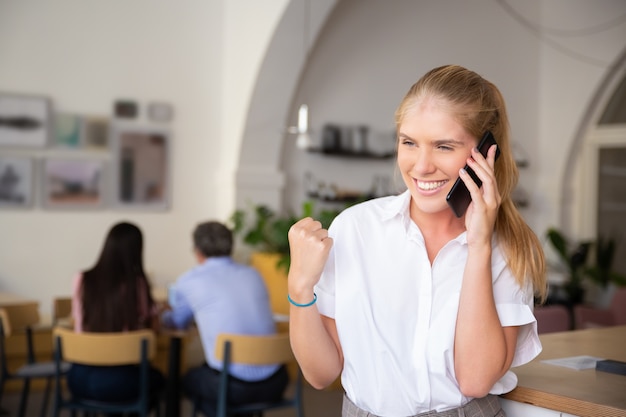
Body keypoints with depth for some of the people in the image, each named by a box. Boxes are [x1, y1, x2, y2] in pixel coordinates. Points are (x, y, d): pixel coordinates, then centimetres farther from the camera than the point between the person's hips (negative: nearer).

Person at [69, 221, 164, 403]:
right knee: (156, 377, 30)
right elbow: (153, 324, 2)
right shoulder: (137, 284, -12)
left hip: (80, 378, 3)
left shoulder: (82, 280, -4)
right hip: (118, 381, -3)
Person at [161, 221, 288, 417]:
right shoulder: (253, 274, 9)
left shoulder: (189, 281, 0)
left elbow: (179, 322, 20)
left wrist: (163, 316, 44)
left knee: (190, 379, 29)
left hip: (233, 385, -4)